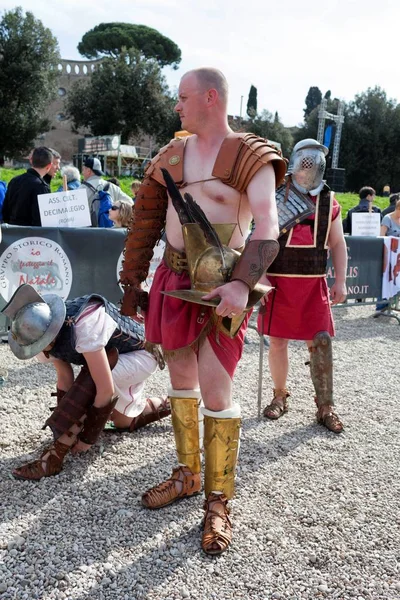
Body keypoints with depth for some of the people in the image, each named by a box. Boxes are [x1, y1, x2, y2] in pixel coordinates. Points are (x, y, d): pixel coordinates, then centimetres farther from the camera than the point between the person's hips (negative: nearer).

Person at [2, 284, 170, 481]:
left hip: (140, 354, -8)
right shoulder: (44, 332, -17)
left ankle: (53, 457, -29)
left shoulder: (83, 327, -41)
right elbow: (64, 378, -7)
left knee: (91, 376, -35)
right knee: (123, 422, 21)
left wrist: (87, 438, -29)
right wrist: (66, 428, -8)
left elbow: (106, 389, -39)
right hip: (116, 360, 9)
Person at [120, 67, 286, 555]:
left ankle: (218, 502, 10)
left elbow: (267, 228, -17)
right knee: (181, 380, 15)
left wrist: (242, 284, -31)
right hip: (173, 279, 6)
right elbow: (145, 221, 13)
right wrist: (132, 282, 12)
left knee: (215, 393, -6)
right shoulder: (170, 156, 10)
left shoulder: (250, 158, -7)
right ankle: (187, 475, 32)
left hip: (220, 287, -6)